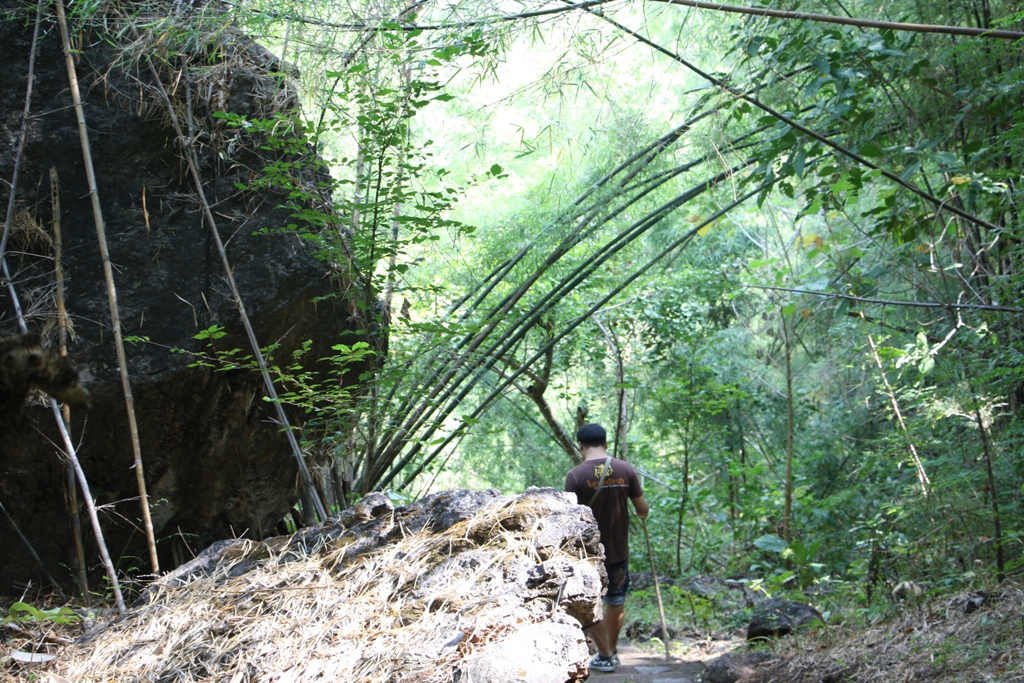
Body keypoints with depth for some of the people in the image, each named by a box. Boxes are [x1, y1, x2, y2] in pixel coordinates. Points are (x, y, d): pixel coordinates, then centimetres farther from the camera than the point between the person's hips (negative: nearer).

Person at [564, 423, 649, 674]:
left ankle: (605, 656, 14)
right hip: (619, 550, 4)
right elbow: (642, 509, -1)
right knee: (616, 602, 21)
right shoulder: (626, 469, -5)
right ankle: (612, 650, 32)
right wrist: (643, 513, 22)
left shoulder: (576, 475, -14)